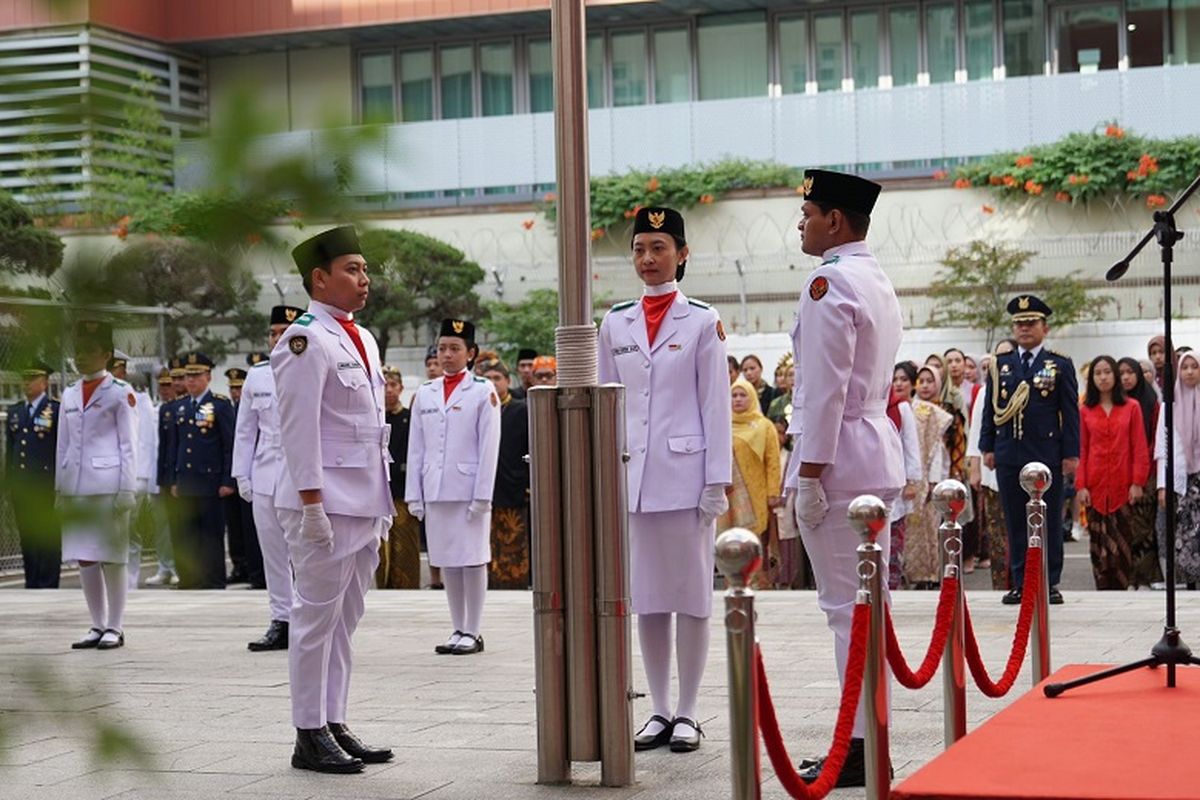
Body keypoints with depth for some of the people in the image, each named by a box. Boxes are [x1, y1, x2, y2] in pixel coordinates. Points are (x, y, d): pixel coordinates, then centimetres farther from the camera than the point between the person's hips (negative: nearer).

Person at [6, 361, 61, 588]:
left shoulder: (56, 410, -2)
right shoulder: (15, 411, 15)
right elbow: (9, 449, 18)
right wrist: (9, 483, 13)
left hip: (47, 486, -6)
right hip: (21, 488, 6)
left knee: (49, 538, -3)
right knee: (27, 538, 9)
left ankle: (48, 586, 2)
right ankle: (31, 586, 15)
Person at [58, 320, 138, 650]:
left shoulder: (121, 393, -1)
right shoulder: (69, 395, 15)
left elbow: (129, 446, -4)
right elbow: (62, 446, 17)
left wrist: (126, 490, -9)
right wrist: (60, 488, 11)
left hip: (108, 485, -6)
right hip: (76, 487, 6)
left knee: (112, 557, -1)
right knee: (84, 558, 6)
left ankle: (115, 628, 5)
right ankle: (98, 626, 13)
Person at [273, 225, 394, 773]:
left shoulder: (363, 340, 17)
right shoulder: (304, 339, -10)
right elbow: (299, 427, -15)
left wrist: (382, 501, 18)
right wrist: (312, 503, -19)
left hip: (365, 502, 9)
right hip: (326, 503, -9)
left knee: (345, 618, 12)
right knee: (317, 616, -3)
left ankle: (334, 725, 18)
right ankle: (310, 736, 2)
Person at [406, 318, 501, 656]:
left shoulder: (483, 392, -2)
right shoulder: (425, 394, 11)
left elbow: (489, 447, -5)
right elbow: (416, 447, 12)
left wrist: (482, 496, -11)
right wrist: (414, 494, 6)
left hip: (468, 490, -4)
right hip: (435, 491, 5)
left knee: (472, 560, -1)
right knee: (446, 562, 8)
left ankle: (473, 632, 6)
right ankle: (458, 630, 15)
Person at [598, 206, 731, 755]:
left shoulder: (702, 321, 0)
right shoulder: (615, 324, 9)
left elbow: (716, 405, -2)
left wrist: (717, 481, -7)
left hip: (685, 472, -3)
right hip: (632, 476, 3)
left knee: (691, 593, 1)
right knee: (646, 595, 6)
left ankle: (687, 713, 9)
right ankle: (659, 710, 14)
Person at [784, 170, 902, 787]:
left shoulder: (829, 283, -13)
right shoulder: (878, 284, 18)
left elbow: (824, 388, -18)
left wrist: (809, 476, -17)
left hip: (837, 459, -10)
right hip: (878, 458, 10)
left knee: (846, 606, -6)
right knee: (867, 602, 12)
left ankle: (861, 750, -3)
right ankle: (869, 739, 18)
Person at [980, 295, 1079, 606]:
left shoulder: (1060, 365, 4)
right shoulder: (1001, 364, 12)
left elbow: (1071, 413, 1)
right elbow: (990, 408, 14)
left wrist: (1071, 453, -5)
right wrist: (987, 447, 7)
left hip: (1048, 455, -3)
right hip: (1009, 455, 3)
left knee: (1049, 522, 2)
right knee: (1015, 523, 5)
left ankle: (1050, 583, 8)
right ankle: (1020, 584, 10)